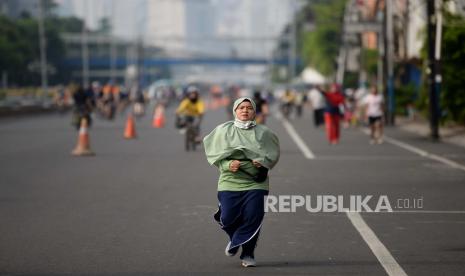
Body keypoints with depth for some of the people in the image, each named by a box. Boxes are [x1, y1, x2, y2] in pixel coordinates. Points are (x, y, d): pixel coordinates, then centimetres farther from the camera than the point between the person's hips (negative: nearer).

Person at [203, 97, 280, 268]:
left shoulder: (263, 132, 4)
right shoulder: (223, 130, 3)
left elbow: (273, 153, 13)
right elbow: (213, 154, 5)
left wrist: (264, 162, -8)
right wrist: (227, 164, -12)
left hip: (255, 183, 0)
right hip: (230, 182, 0)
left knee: (253, 217, -9)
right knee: (228, 218, -6)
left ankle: (248, 254, 10)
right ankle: (235, 238, 30)